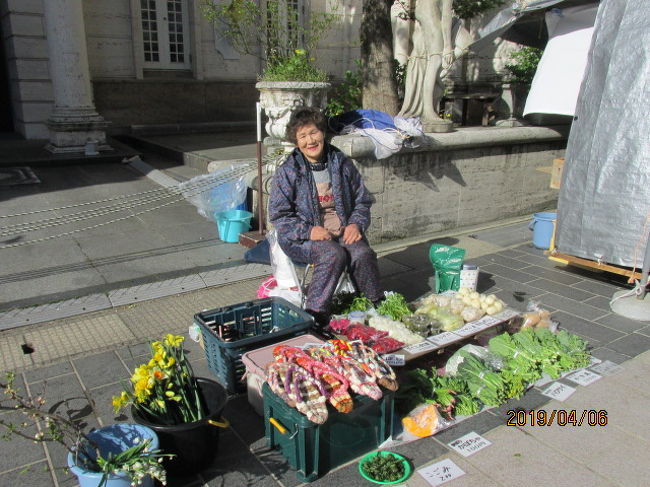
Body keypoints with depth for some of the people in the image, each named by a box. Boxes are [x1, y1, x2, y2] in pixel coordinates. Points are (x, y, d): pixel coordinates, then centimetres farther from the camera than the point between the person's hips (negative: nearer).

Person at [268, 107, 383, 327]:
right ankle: (315, 313, -24)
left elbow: (362, 200, 13)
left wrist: (356, 224, -8)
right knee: (334, 254, -33)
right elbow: (278, 214, -4)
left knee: (363, 254, -27)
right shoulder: (287, 171, -3)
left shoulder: (341, 164, 7)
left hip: (344, 231, 3)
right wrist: (308, 231, -18)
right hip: (304, 237, -3)